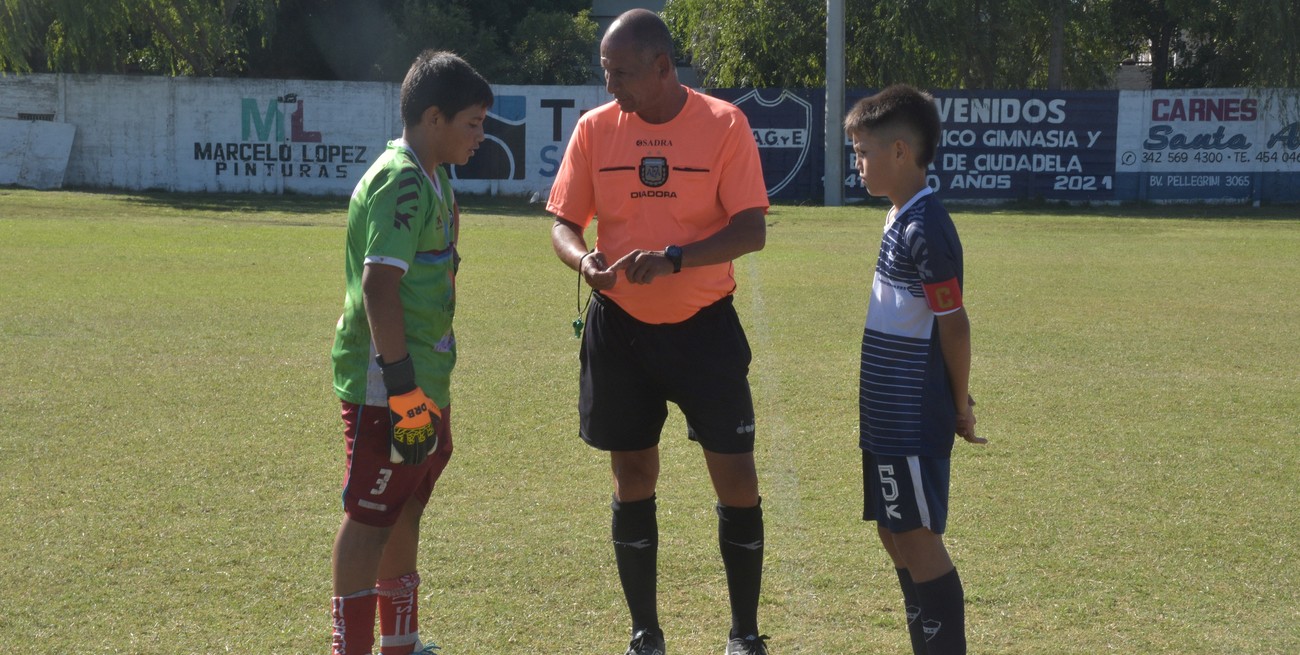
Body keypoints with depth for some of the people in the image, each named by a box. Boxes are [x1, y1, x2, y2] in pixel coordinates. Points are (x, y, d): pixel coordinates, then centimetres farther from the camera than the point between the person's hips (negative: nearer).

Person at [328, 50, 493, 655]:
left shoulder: (429, 178, 14)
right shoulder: (402, 182, -18)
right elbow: (378, 287, -25)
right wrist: (403, 388, -26)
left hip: (421, 380, 10)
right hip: (386, 385, -10)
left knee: (404, 511, 18)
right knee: (370, 516, -3)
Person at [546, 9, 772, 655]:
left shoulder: (723, 124, -7)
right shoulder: (595, 128, 1)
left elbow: (752, 230, -12)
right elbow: (563, 220, 5)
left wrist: (674, 257, -27)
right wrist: (582, 258, -18)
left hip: (705, 327, -2)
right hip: (619, 329, 2)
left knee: (736, 476, -1)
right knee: (632, 480, 7)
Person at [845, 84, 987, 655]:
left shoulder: (924, 227, -19)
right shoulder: (901, 220, 10)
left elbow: (953, 324, -17)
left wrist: (960, 406, -10)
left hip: (914, 420, -10)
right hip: (889, 415, 10)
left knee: (917, 538, -4)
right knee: (893, 533, 15)